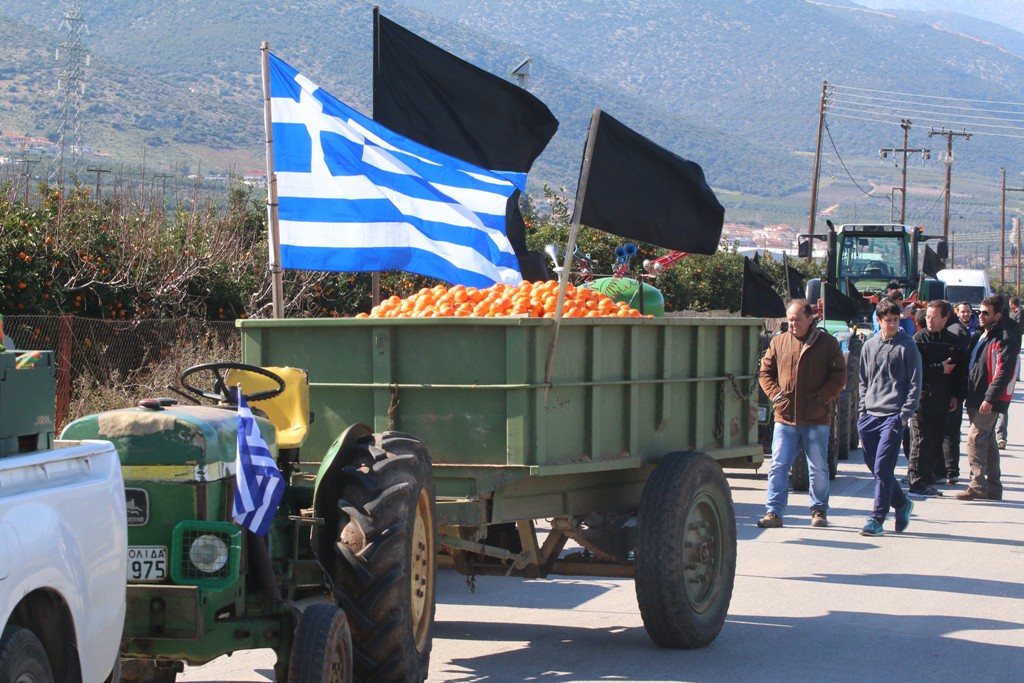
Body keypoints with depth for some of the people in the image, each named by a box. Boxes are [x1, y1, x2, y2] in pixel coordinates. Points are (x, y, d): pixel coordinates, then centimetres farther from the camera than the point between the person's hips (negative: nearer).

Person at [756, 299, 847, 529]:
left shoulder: (827, 343, 2)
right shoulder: (778, 342, 9)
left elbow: (839, 376, 1)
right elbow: (765, 373, 14)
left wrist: (821, 399, -9)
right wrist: (775, 394, -3)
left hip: (816, 419, -1)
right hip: (785, 417, 1)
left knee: (818, 469, 8)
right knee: (778, 466, -4)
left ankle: (819, 511, 21)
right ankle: (774, 512, 0)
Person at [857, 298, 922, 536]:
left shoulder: (907, 346, -2)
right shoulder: (869, 346, 13)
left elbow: (914, 383, -2)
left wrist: (905, 414, -9)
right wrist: (862, 410, 10)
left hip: (894, 416, -5)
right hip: (869, 416, 6)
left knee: (882, 467, -11)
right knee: (874, 466, 9)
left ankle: (877, 519, -8)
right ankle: (901, 503, 29)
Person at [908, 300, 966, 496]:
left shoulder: (953, 342, 10)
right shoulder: (919, 339, -3)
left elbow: (961, 371, 14)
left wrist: (957, 396, 6)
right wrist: (940, 369, -12)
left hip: (943, 399, 5)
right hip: (922, 397, -5)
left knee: (936, 439, 9)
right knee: (922, 440, -8)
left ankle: (928, 476, 17)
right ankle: (918, 482, -8)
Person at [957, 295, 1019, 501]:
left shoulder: (1006, 339, -13)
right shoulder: (981, 336, 16)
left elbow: (1004, 372, -20)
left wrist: (990, 398, -24)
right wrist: (969, 397, 17)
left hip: (990, 401, -10)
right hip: (977, 399, 10)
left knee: (975, 439, -13)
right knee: (987, 442, 13)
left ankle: (977, 486, -10)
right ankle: (993, 487, 19)